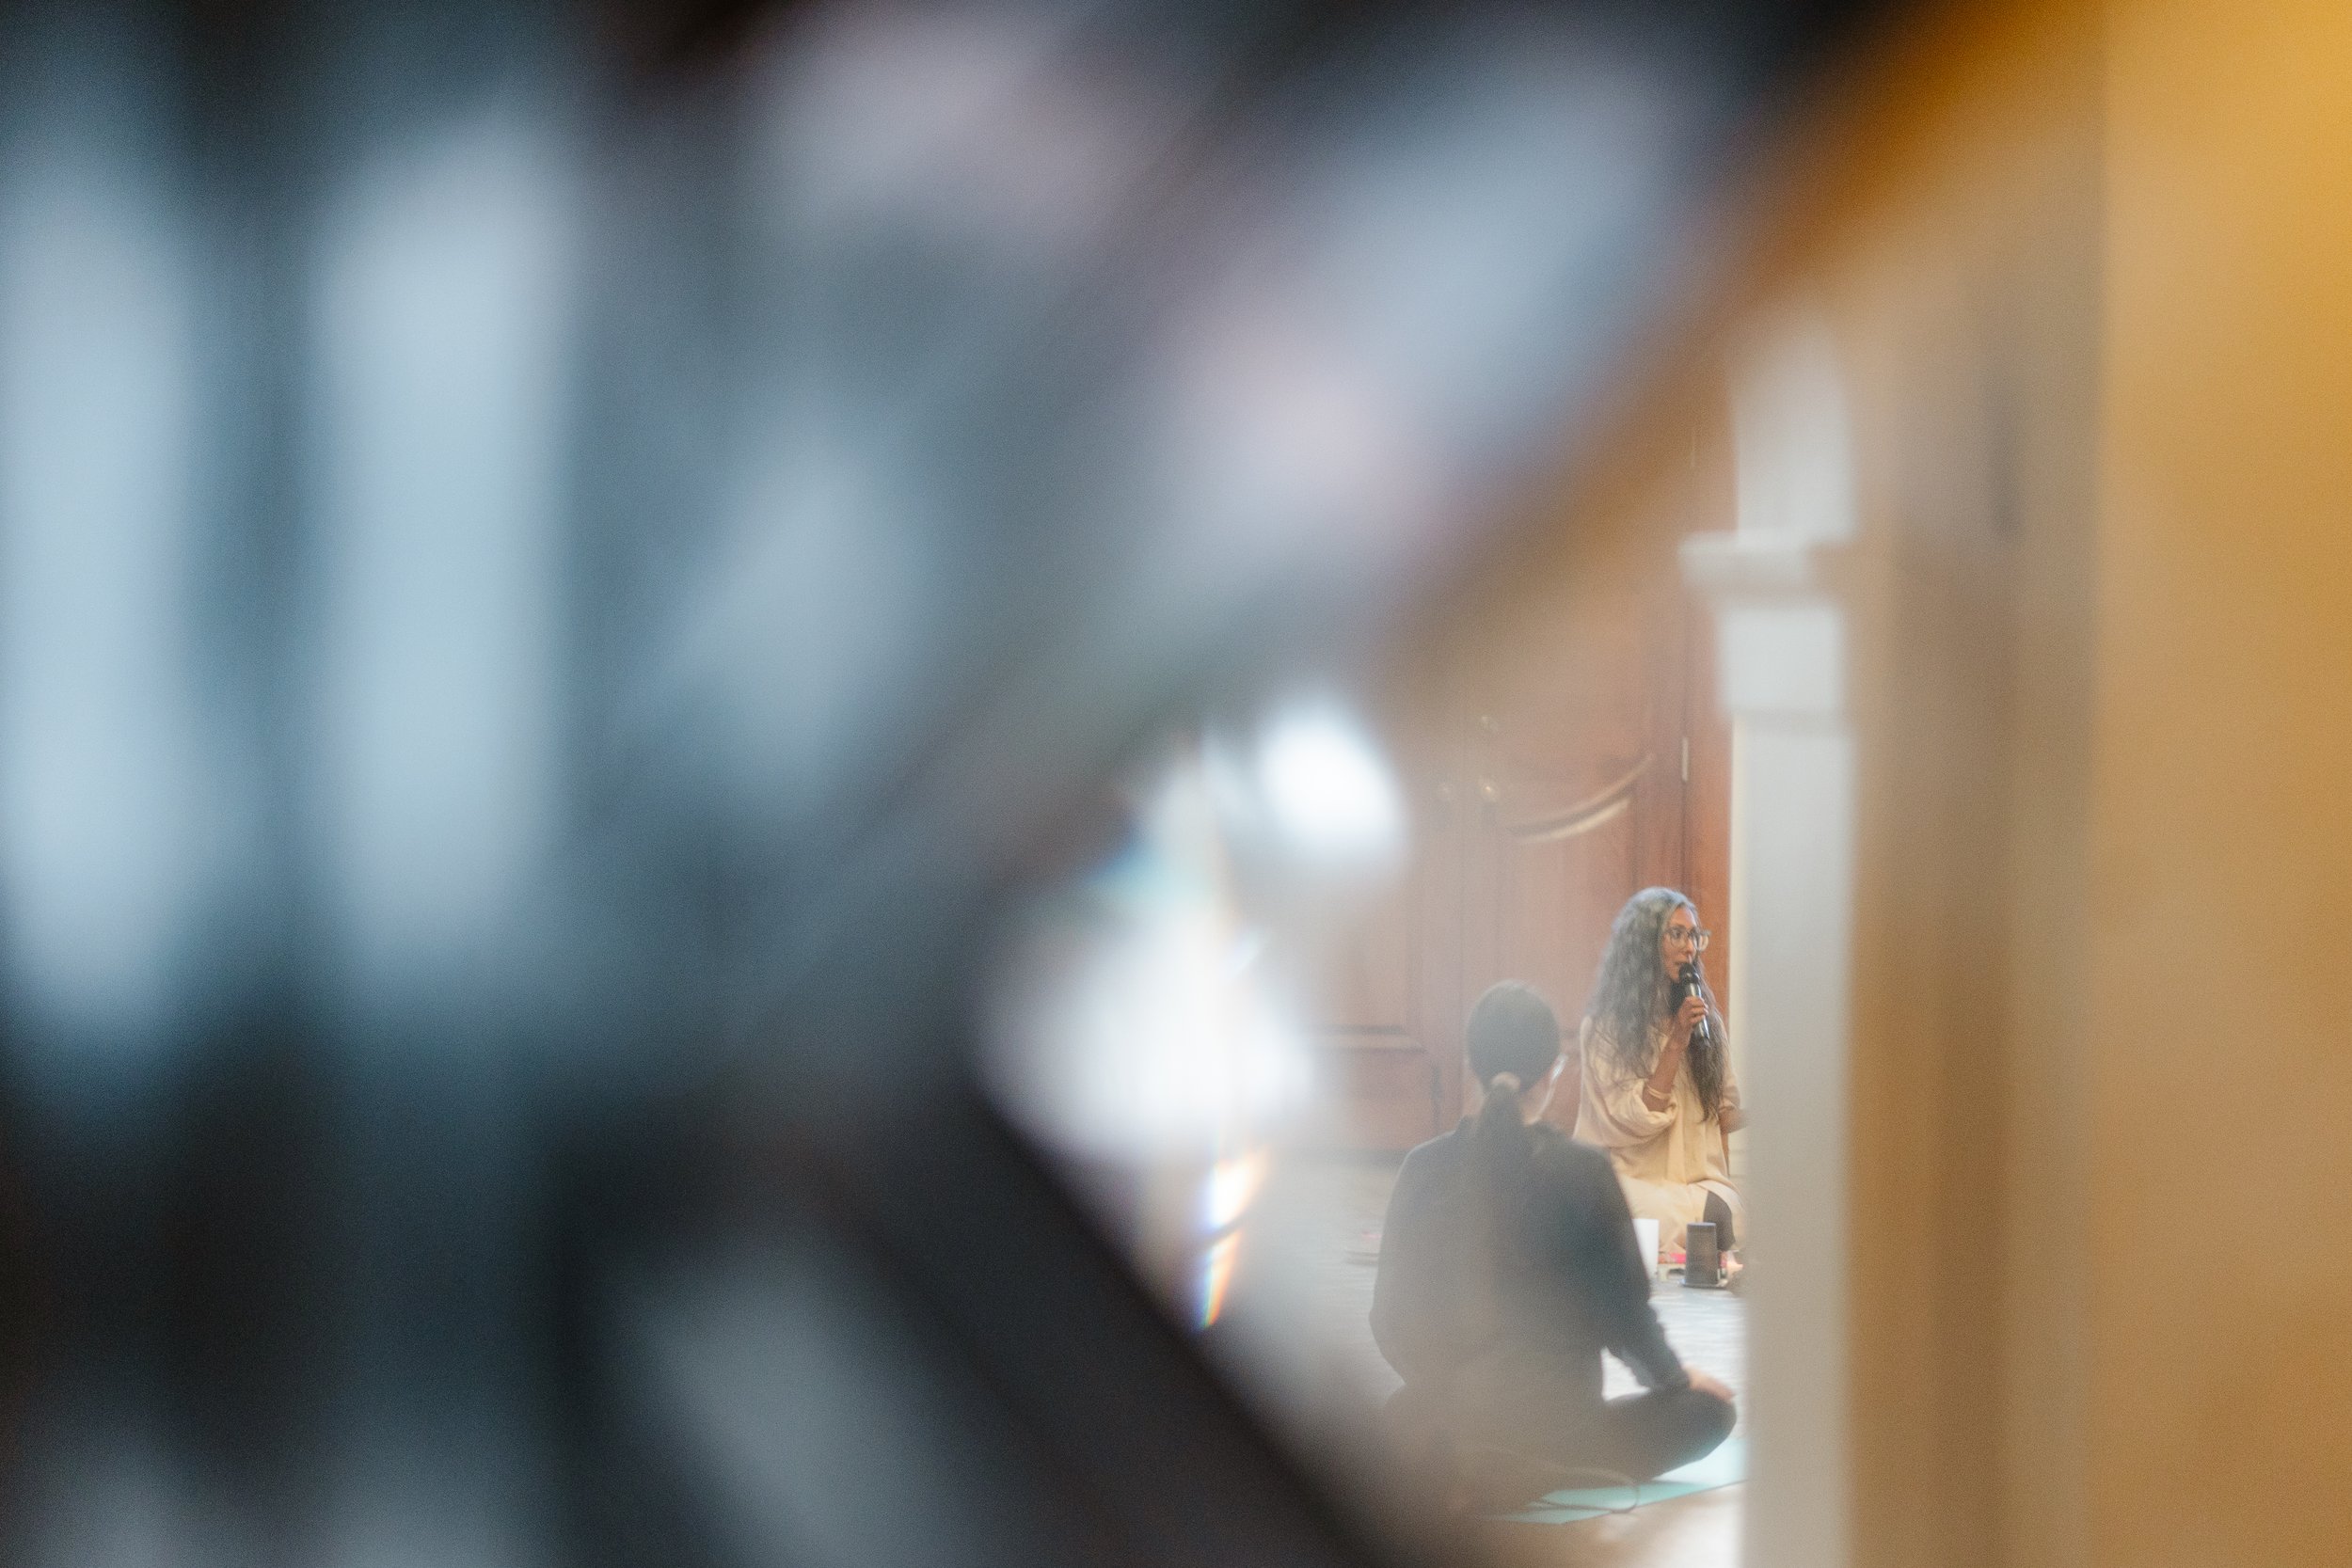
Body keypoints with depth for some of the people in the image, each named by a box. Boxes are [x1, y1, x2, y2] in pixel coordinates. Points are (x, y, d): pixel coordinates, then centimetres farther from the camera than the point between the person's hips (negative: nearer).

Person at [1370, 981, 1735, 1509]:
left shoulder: (1423, 1169, -3)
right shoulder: (1583, 1171, -13)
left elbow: (1391, 1315, 4)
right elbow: (1623, 1307, -6)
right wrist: (1676, 1378, 15)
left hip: (1445, 1421, 6)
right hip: (1554, 1428, -6)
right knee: (1708, 1407, 18)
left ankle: (1469, 1471, 9)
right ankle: (1536, 1477, -3)